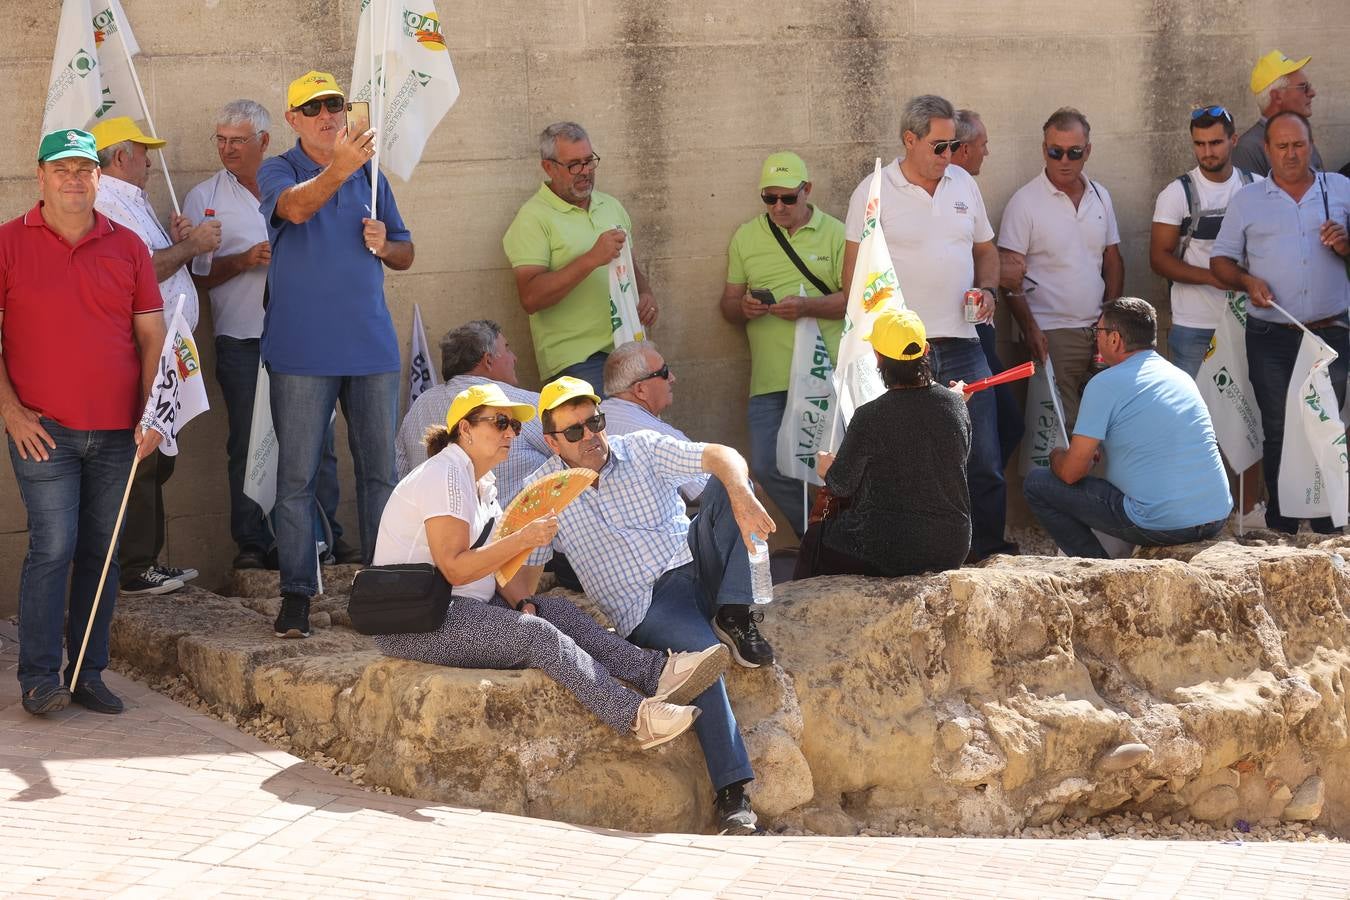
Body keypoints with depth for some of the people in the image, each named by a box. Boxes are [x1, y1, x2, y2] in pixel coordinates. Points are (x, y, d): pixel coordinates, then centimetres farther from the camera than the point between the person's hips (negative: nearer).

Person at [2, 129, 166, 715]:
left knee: (101, 551, 5)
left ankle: (88, 673, 13)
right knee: (53, 546, -9)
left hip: (117, 432, 3)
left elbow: (152, 336, 11)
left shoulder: (128, 247, 9)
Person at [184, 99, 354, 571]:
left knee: (316, 438, 2)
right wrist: (244, 260, -12)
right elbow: (196, 275, 2)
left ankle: (327, 536, 9)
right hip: (241, 341, -1)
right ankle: (253, 544, 9)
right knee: (247, 444, 2)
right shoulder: (204, 197, 7)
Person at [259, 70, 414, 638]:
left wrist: (384, 246, -5)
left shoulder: (370, 176, 13)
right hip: (302, 351, -4)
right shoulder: (277, 173, -1)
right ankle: (296, 593, 3)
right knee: (296, 477, -2)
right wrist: (338, 169, -43)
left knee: (381, 471, 7)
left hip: (371, 346, 4)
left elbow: (405, 253, 19)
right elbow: (296, 208, -25)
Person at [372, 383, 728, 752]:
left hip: (456, 607, 10)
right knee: (536, 633, -23)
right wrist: (524, 539, -25)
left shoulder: (481, 483, 16)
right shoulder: (444, 476, -16)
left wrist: (522, 602, -5)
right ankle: (636, 715, -33)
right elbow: (455, 568, -22)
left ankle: (657, 672, -21)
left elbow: (495, 558, 14)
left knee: (557, 612, -7)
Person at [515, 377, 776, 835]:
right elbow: (525, 566, 5)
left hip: (697, 564, 3)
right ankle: (732, 792, -36)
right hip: (645, 605, -2)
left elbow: (720, 455, -9)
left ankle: (734, 616, -23)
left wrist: (741, 496, -31)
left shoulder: (642, 449, 5)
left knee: (727, 484, -20)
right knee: (699, 650, -34)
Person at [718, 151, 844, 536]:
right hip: (770, 378, 3)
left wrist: (806, 306, -17)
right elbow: (728, 304, 16)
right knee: (767, 467, -4)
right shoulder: (745, 237, 14)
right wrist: (742, 307, -9)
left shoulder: (834, 234, 6)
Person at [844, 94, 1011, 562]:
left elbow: (986, 249, 23)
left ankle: (989, 549, 13)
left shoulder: (963, 184, 12)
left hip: (961, 344, 4)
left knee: (984, 460, 4)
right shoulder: (874, 192, -2)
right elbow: (855, 272, -3)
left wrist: (986, 288, 2)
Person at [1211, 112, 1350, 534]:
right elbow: (1220, 259, 9)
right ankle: (1280, 528, 12)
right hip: (1271, 339, 0)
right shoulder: (1246, 200, 7)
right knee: (1277, 432, 4)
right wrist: (1247, 280, -11)